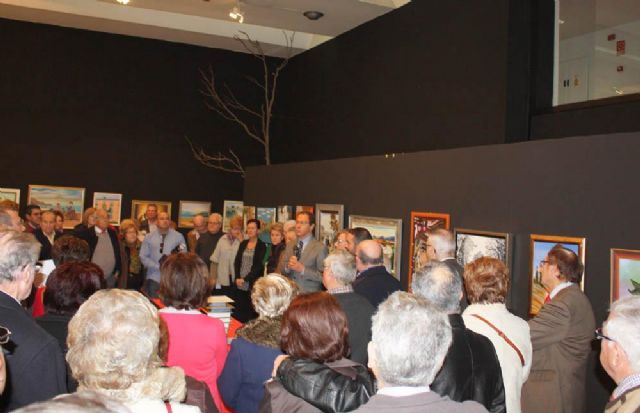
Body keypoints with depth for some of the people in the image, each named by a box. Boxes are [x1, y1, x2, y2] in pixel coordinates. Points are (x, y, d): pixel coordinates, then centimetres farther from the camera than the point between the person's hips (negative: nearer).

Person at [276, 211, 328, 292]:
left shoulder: (320, 248, -7)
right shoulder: (289, 245, 9)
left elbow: (323, 276, -12)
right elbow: (280, 270, 11)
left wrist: (302, 270, -19)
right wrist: (287, 266, -10)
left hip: (310, 296, -4)